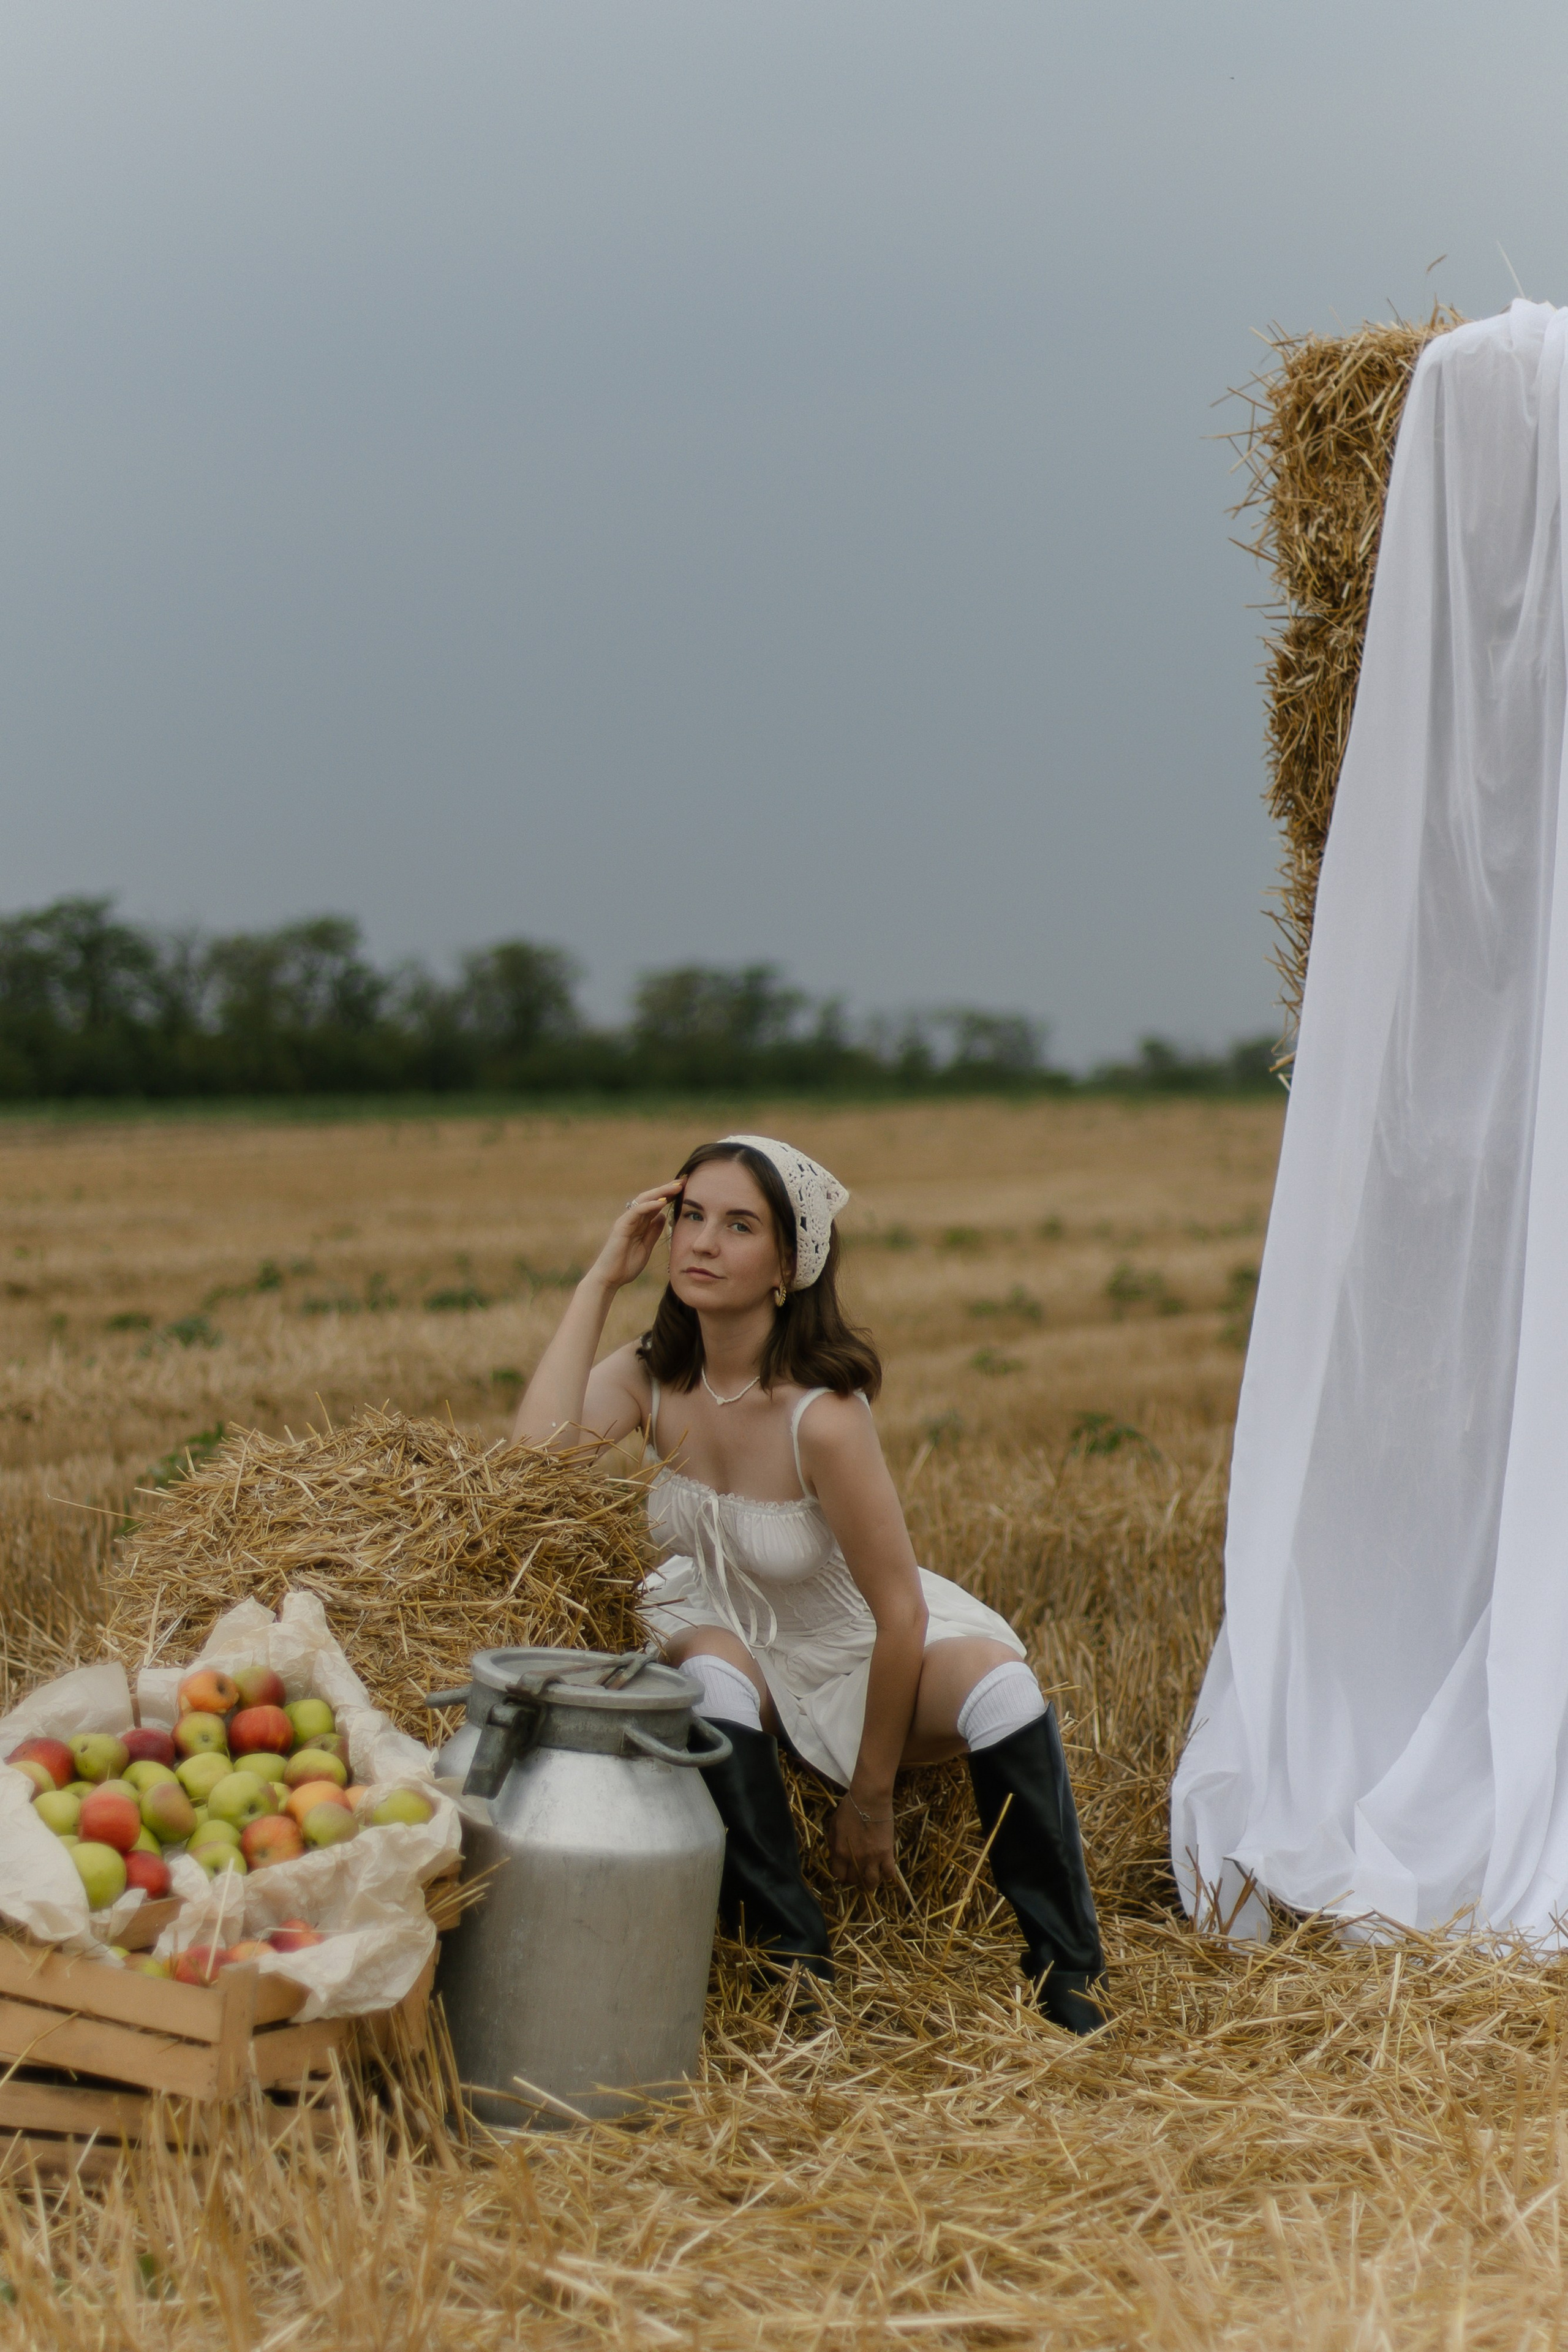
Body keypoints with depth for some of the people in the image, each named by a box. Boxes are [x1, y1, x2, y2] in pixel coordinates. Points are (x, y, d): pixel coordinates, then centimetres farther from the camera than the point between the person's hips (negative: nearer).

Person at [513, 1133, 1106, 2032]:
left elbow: (900, 1610, -23)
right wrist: (601, 1280, -27)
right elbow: (540, 1452, -32)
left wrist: (870, 1798, -17)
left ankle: (1068, 1971, -17)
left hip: (859, 1649, -3)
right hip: (734, 1642, 4)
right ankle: (793, 1950, -17)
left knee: (998, 1686, -32)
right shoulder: (653, 1375, -12)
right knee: (707, 1672, -32)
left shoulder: (822, 1414, -29)